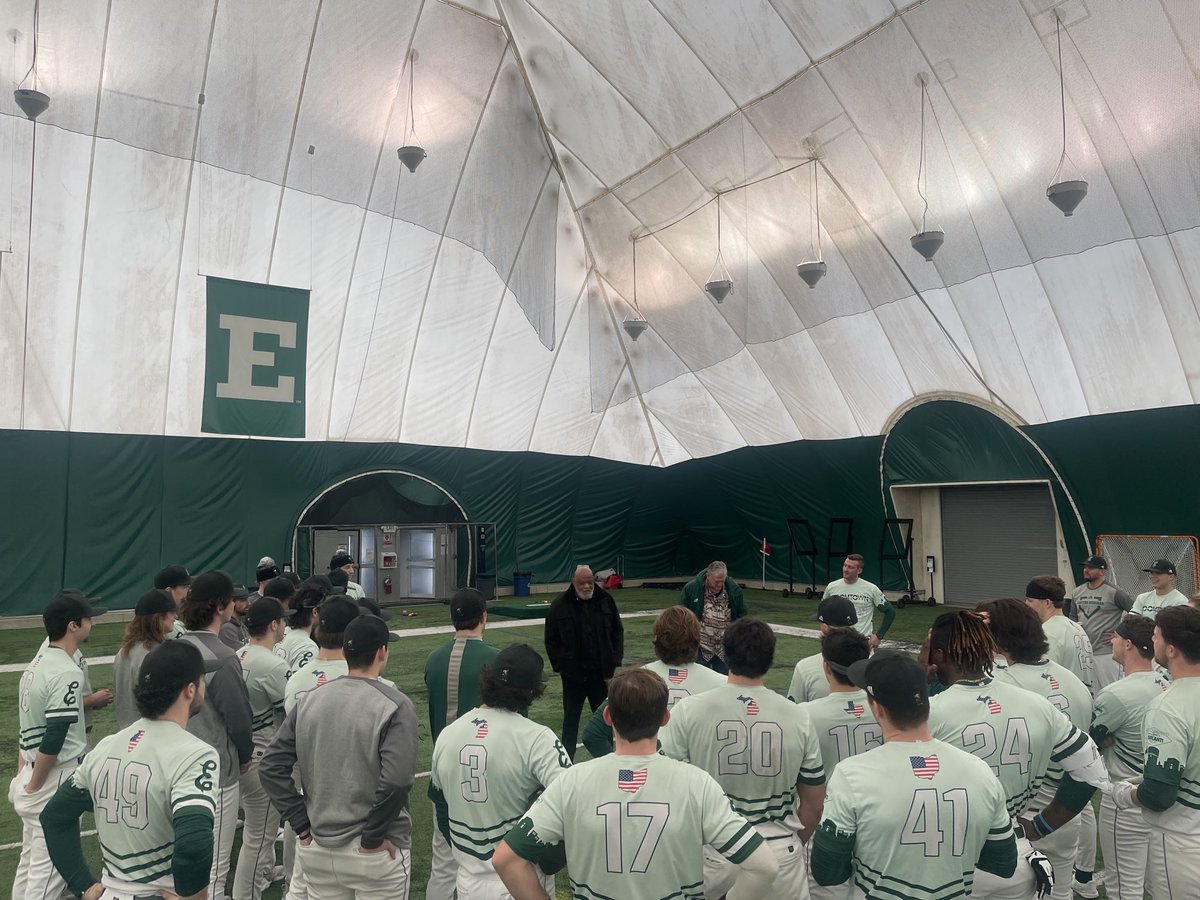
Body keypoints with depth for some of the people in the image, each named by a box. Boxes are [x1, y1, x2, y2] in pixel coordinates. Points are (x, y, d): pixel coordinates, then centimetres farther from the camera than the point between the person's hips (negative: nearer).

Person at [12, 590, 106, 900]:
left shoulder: (37, 663, 7)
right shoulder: (67, 672, -22)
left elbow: (30, 722, 13)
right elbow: (53, 740, -24)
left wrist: (22, 775, 18)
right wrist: (32, 787, -11)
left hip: (31, 773, 9)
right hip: (55, 781, -9)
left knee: (30, 862, 20)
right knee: (47, 871, 1)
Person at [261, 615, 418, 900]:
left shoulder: (309, 700, -1)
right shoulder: (394, 705, -16)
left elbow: (270, 768, 0)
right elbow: (396, 781, -26)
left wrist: (303, 826, 3)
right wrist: (372, 839, -13)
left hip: (316, 850, 5)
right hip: (375, 856, -4)